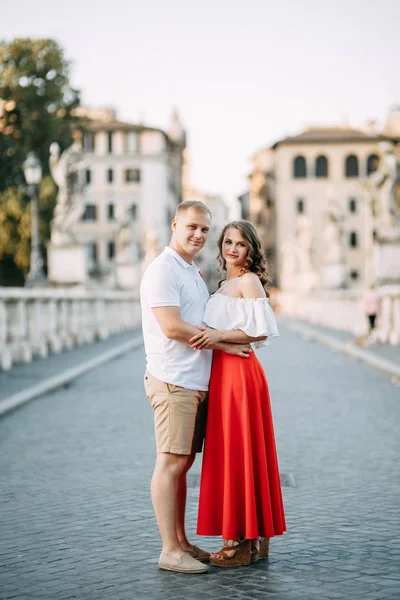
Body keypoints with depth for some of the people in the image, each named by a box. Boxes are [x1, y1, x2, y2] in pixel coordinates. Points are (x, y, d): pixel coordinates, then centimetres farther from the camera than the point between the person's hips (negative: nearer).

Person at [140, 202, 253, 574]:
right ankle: (170, 551, -2)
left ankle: (182, 543, 18)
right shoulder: (162, 270, -9)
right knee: (171, 463, -6)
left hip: (196, 382, 9)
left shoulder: (194, 273, 21)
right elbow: (172, 326, -18)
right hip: (172, 381, -9)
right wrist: (223, 343, -11)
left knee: (183, 462, 11)